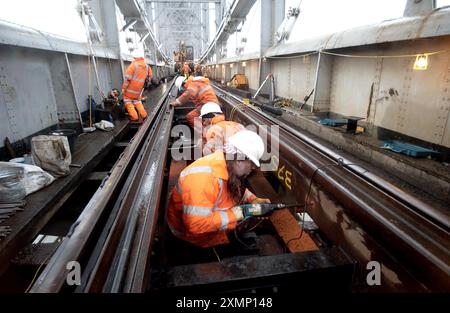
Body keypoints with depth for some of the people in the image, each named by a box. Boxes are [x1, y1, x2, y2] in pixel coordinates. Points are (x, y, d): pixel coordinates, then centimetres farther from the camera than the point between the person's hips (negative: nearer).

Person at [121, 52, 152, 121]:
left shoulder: (133, 65, -13)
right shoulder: (147, 66, 4)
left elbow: (127, 78, -15)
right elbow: (149, 77, 14)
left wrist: (123, 88, -10)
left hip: (131, 87, -5)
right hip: (139, 89, 5)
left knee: (128, 100, 10)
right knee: (137, 100, 24)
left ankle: (134, 117, 3)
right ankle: (144, 115, 16)